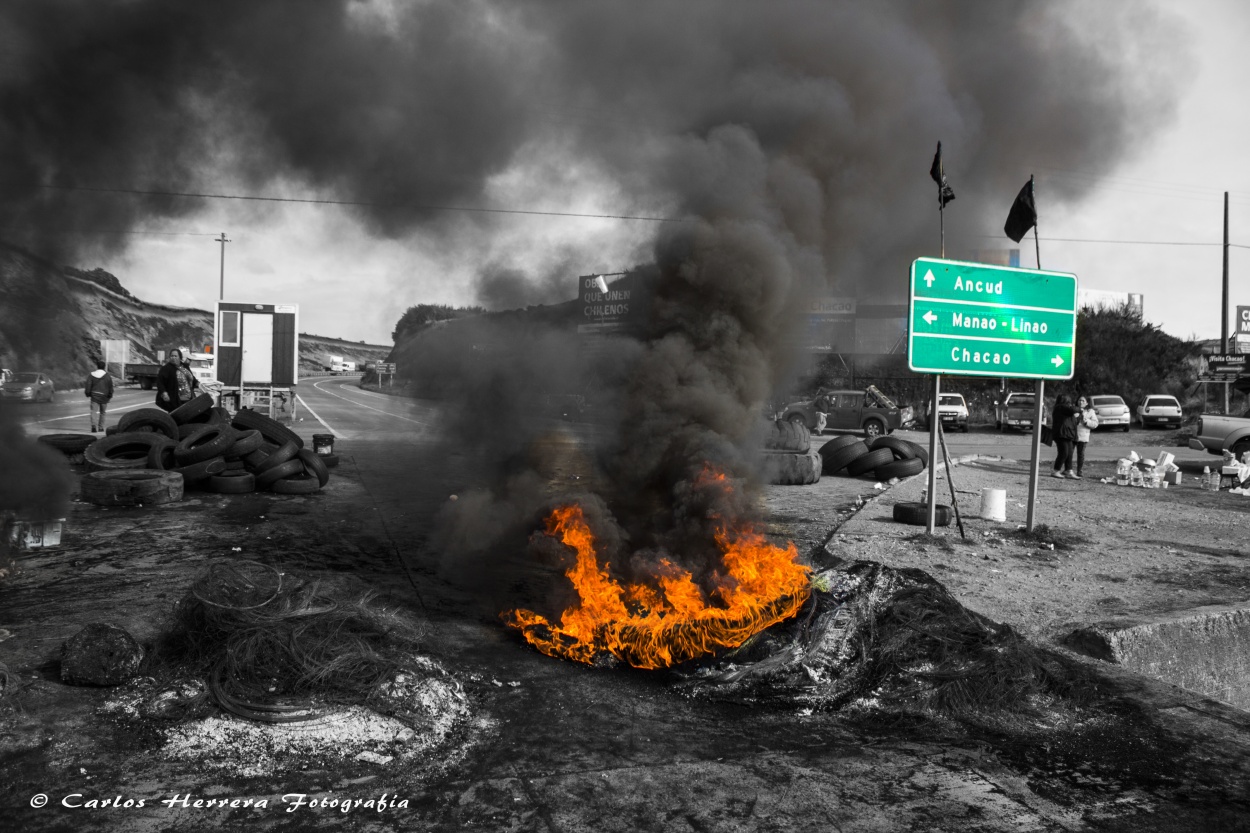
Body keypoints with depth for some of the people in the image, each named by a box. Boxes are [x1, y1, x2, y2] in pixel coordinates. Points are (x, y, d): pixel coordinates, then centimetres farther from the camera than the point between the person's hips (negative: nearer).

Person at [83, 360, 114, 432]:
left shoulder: (91, 375, 0)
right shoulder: (107, 376, 2)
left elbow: (88, 386, -2)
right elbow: (110, 387, 4)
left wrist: (88, 394, 10)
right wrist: (110, 396, 12)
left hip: (94, 396, -1)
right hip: (104, 397, 1)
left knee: (94, 411, -5)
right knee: (102, 412, 14)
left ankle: (94, 425, -27)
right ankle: (101, 427, 19)